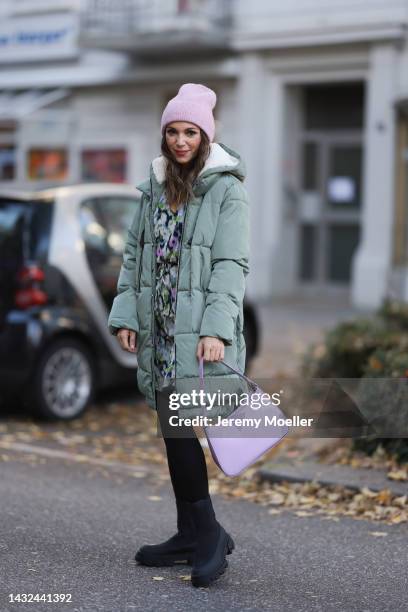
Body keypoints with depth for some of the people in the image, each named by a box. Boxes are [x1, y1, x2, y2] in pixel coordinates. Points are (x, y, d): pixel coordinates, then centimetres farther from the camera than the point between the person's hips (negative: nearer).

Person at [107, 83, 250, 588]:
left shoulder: (226, 189, -5)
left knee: (180, 428, -12)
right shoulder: (155, 186, 13)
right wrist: (125, 315, 5)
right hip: (159, 328, 6)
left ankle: (207, 533, -1)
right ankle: (192, 536, 19)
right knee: (172, 430, 9)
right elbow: (134, 252, 14)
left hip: (200, 331, -6)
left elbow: (230, 265, -10)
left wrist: (217, 329, -19)